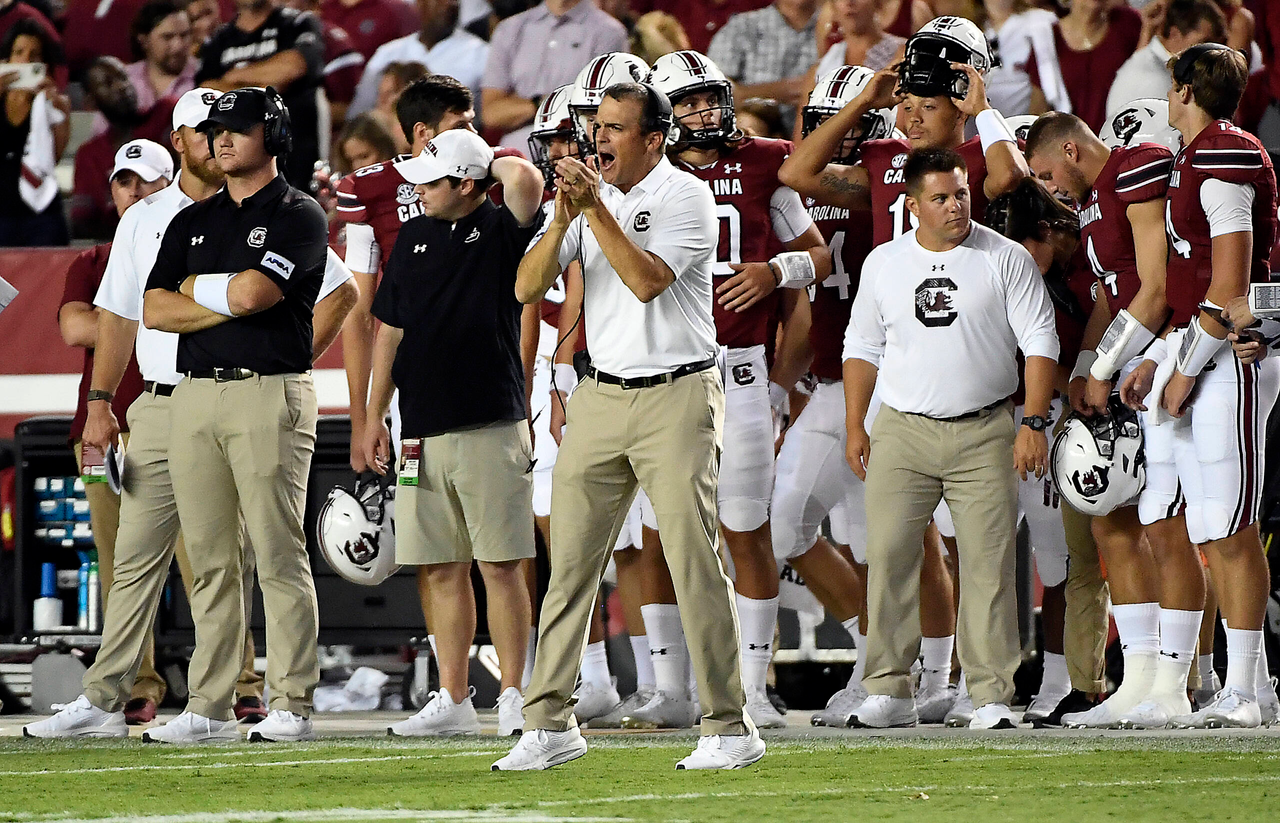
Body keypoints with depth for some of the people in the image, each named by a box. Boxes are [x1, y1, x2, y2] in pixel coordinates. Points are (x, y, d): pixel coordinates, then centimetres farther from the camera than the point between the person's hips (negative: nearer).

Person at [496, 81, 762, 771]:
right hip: (600, 397, 5)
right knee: (569, 561, 3)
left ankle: (729, 727, -3)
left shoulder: (685, 196, -5)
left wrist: (595, 208, -19)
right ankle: (549, 724, 8)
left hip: (676, 398, -5)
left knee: (695, 563, -7)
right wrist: (564, 219, -12)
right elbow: (528, 288, 2)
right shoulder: (587, 196, 11)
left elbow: (646, 280, -18)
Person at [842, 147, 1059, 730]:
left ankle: (992, 697, -1)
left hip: (984, 433, -2)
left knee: (988, 565, -5)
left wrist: (1034, 423, -10)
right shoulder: (883, 264, 9)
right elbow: (862, 347, 17)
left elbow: (1040, 343, -1)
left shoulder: (1007, 260, 1)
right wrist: (854, 428, 11)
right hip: (902, 431, 2)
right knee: (887, 556, -5)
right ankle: (890, 692, 0)